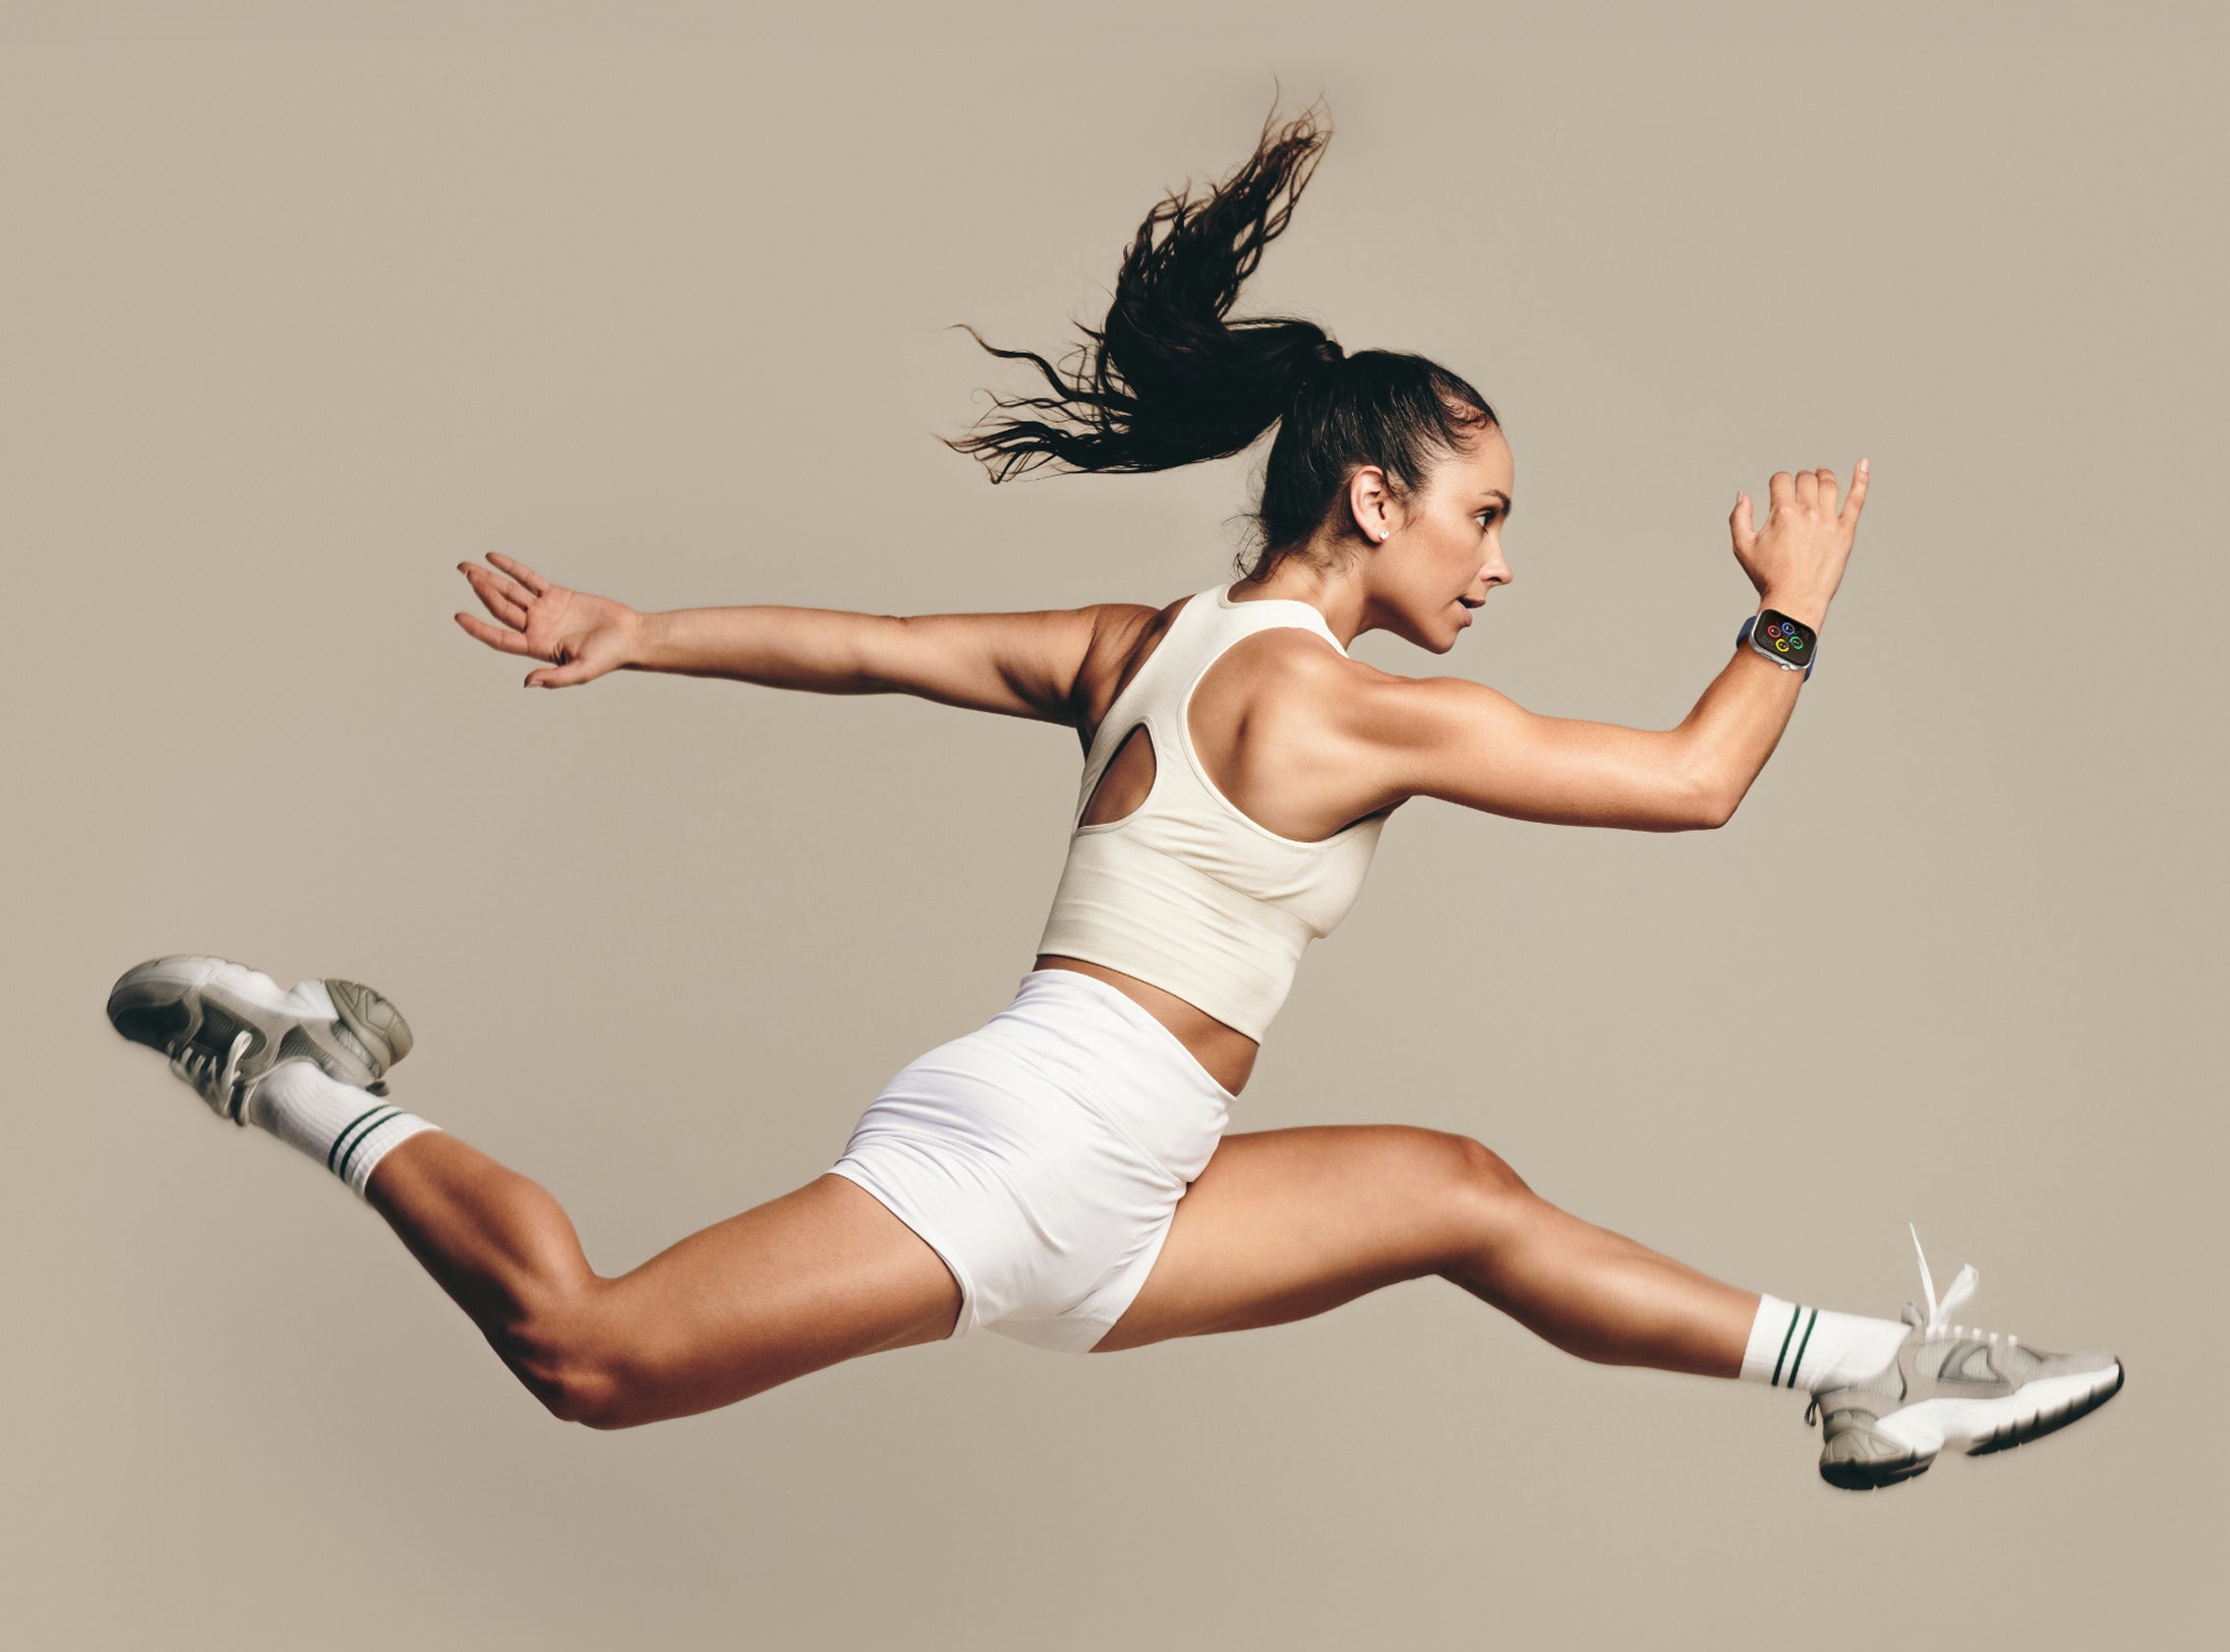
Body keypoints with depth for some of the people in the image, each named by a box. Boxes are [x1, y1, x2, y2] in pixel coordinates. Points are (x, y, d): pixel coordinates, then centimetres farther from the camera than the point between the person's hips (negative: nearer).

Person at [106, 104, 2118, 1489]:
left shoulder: (1140, 646, 16)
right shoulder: (1353, 703, -9)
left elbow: (875, 643, 14)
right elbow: (1690, 782, -6)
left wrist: (636, 633, 16)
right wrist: (1793, 612, 9)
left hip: (1106, 1208, 10)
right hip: (1032, 1145, -10)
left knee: (1460, 1191, 10)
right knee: (593, 1352, -14)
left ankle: (1866, 1373, 13)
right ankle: (319, 1094, 1)